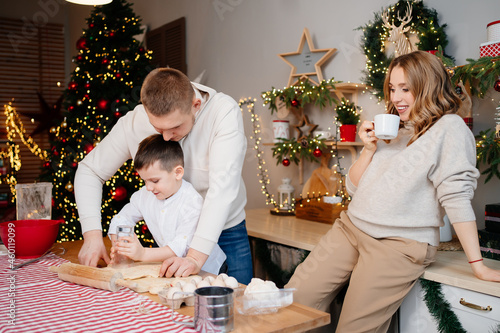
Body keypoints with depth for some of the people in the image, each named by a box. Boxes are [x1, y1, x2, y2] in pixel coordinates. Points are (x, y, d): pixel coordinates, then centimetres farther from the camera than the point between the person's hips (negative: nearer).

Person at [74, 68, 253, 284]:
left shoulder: (225, 112, -27)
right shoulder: (133, 123, -18)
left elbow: (223, 186, -35)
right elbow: (89, 171, -7)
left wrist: (196, 257, -42)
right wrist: (92, 234, -20)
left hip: (226, 233, -1)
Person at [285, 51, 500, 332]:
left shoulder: (449, 127, -5)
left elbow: (456, 195, -13)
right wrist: (369, 150, -1)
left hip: (400, 245, -7)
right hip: (350, 228, 7)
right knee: (294, 302, -1)